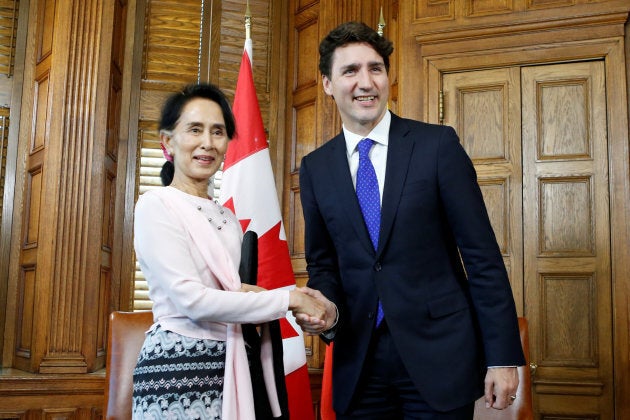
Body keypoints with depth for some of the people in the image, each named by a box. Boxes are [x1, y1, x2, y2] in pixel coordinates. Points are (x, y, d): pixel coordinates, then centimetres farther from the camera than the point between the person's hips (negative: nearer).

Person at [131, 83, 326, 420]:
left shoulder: (227, 219, 12)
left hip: (227, 368, 6)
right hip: (177, 366, -6)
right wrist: (288, 299, -12)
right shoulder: (156, 206, -8)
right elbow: (192, 300, -17)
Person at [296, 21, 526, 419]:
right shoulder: (315, 167, 4)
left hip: (439, 358, -3)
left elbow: (482, 255, -6)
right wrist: (328, 306, -8)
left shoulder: (438, 144, -5)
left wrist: (503, 356, -9)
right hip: (358, 365, 3)